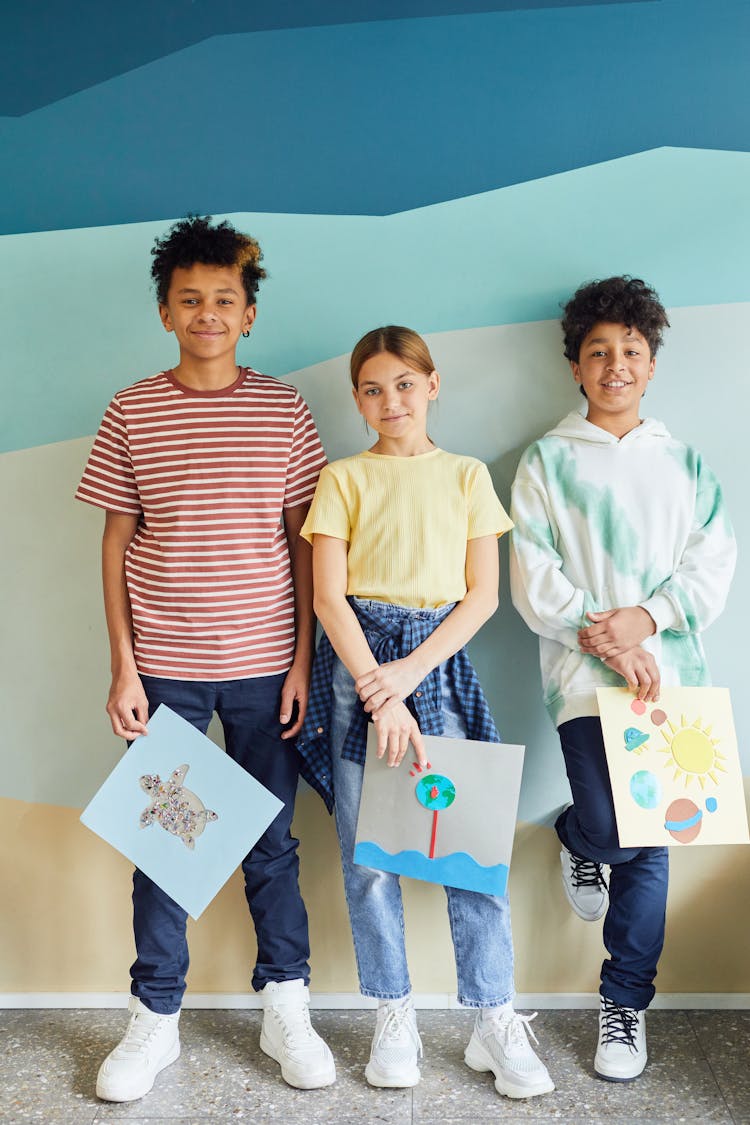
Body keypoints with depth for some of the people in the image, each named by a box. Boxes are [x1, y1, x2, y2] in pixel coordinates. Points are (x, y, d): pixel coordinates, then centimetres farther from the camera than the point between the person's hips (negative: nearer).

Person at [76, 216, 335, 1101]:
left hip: (264, 663, 0)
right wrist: (123, 667, -1)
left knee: (271, 841, 10)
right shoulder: (131, 413, 2)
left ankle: (285, 1009, 27)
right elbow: (117, 543, 3)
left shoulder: (283, 410, 2)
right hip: (163, 665, 0)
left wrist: (304, 659, -1)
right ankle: (154, 1020, 25)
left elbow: (304, 541, 3)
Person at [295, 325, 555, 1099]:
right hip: (357, 660, 0)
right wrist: (376, 689, -13)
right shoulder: (344, 479, 6)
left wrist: (410, 671, -10)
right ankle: (394, 1019, 19)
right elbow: (328, 596, -3)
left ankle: (495, 1023, 12)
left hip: (439, 659, 1)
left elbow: (483, 594, 3)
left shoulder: (467, 477, 10)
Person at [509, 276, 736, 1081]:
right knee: (612, 828, -16)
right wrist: (602, 637, -15)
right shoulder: (549, 460, 6)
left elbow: (713, 565, 5)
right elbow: (531, 579, -3)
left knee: (650, 839, 6)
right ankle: (575, 838, 22)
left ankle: (625, 1003, 22)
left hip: (669, 671, 3)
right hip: (583, 674, -3)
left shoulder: (685, 463, 15)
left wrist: (645, 618, -11)